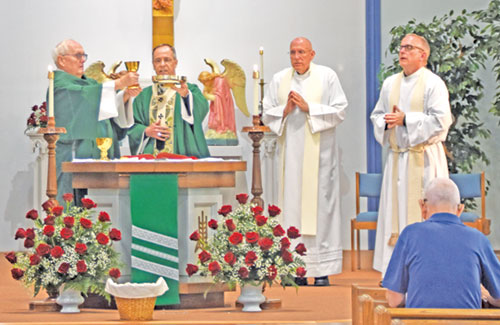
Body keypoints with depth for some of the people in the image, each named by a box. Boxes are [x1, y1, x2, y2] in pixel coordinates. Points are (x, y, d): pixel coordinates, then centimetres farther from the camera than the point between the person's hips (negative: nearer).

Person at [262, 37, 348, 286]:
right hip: (290, 151, 3)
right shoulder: (279, 79, 10)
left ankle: (322, 270, -2)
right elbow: (267, 114, 10)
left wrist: (309, 108, -12)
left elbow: (339, 111, -3)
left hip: (318, 152, -3)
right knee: (292, 206, -1)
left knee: (319, 204, -5)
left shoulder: (327, 77, 2)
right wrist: (285, 110, -9)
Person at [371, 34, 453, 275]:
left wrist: (406, 120, -16)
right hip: (397, 158, 6)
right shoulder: (390, 83, 14)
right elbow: (377, 115, 19)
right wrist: (386, 123, -4)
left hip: (424, 158, -6)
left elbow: (441, 120, -14)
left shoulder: (433, 83, -6)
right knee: (395, 211, 5)